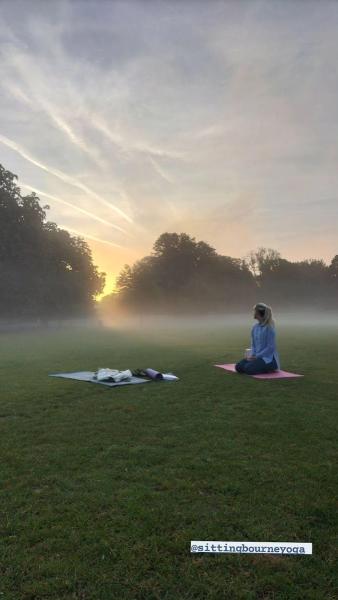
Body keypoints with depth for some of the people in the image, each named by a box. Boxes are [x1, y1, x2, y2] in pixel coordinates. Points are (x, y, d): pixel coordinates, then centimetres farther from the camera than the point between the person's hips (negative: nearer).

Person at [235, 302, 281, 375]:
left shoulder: (269, 328, -13)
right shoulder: (255, 327, 9)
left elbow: (271, 347, -17)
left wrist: (256, 356, -18)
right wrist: (252, 355, -5)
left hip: (268, 358, -7)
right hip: (257, 356, 7)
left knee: (248, 368, -29)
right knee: (238, 366, -13)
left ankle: (267, 368, -3)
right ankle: (262, 367, 6)